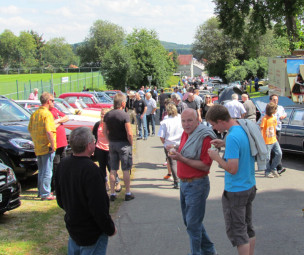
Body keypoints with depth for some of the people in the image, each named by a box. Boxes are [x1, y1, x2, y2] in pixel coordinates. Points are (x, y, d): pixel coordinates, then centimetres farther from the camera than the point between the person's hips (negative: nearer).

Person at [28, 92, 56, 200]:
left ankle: (41, 192, 26)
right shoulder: (47, 114, -15)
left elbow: (30, 129, 16)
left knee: (41, 171, 18)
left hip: (38, 148, 8)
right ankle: (45, 194, 1)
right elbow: (49, 131, -24)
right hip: (47, 148, -8)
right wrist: (52, 145, -19)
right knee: (47, 172, -2)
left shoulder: (35, 114, 11)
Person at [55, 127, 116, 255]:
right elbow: (99, 207, -25)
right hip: (91, 233, -8)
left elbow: (60, 200, 9)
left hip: (72, 227, 8)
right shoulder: (90, 170, -28)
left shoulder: (63, 164, -3)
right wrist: (110, 229, -11)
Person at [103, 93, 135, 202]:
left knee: (113, 169, 11)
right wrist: (131, 143, -4)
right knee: (126, 170, 4)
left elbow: (105, 131, 7)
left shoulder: (107, 115, 2)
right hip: (123, 144, -5)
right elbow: (129, 133, -18)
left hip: (112, 144, 5)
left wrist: (110, 141, 15)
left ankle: (112, 193, 15)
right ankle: (128, 193, 12)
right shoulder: (124, 115, -16)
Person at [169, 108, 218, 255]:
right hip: (184, 182, 10)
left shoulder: (205, 137, -19)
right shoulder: (185, 134, 8)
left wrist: (182, 159, -26)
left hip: (197, 185, -10)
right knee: (188, 220, 19)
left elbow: (205, 166, -23)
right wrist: (175, 153, 6)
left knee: (193, 224, -3)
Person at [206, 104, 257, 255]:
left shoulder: (232, 137, -26)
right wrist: (225, 145, 9)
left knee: (236, 231, 4)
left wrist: (216, 157, -12)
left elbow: (232, 169, -27)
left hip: (235, 191, -9)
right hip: (250, 186, 9)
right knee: (248, 228, 20)